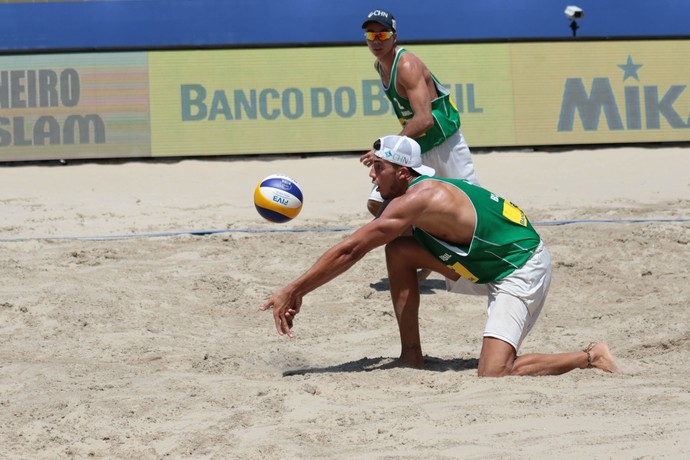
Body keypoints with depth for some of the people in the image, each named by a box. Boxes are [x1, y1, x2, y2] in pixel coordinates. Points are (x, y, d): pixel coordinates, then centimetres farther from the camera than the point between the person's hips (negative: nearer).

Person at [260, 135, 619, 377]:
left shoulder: (415, 200, -23)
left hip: (523, 269, -10)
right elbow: (351, 250, 10)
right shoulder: (424, 191, 6)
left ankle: (590, 359, -5)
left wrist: (293, 292, -19)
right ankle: (412, 356, 10)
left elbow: (350, 251, -23)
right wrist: (299, 292, 5)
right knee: (399, 251, 3)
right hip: (488, 267, 10)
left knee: (494, 376, -22)